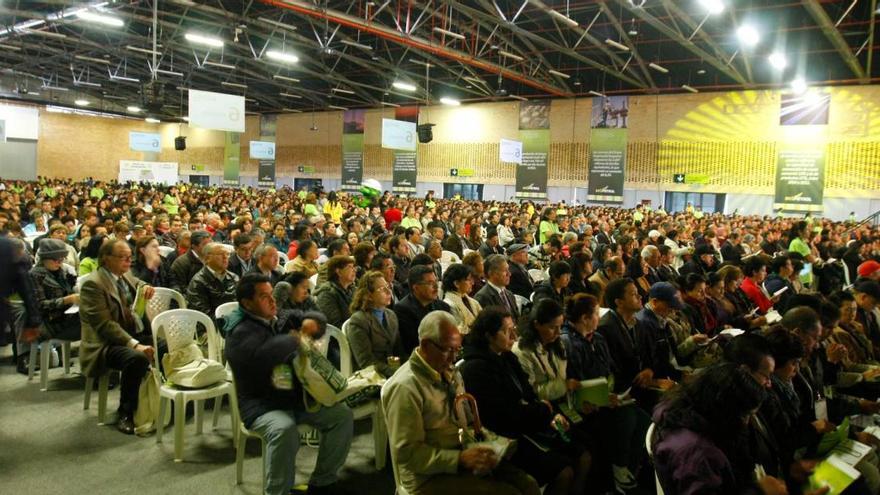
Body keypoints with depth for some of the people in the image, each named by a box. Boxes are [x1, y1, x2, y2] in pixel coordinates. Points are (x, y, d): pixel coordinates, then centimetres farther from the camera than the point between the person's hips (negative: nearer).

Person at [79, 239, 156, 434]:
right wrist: (135, 345, -32)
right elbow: (105, 325, -24)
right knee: (138, 358, -35)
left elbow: (136, 283, 32)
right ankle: (126, 413, -17)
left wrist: (145, 287, 6)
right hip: (105, 344, -8)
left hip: (131, 335, 8)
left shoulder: (125, 275, 7)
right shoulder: (93, 284, -17)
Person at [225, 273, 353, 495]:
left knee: (342, 414, -6)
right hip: (261, 404, -8)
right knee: (285, 430, -38)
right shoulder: (241, 333, -14)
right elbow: (264, 354, -36)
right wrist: (298, 338, -25)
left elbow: (317, 319, 18)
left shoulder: (279, 319, 12)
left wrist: (310, 323, -6)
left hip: (296, 396, 8)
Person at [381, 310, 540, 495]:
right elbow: (407, 454, -20)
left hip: (462, 456, 8)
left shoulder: (450, 372, 8)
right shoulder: (405, 387, -20)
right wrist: (460, 459, -23)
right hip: (430, 476, -8)